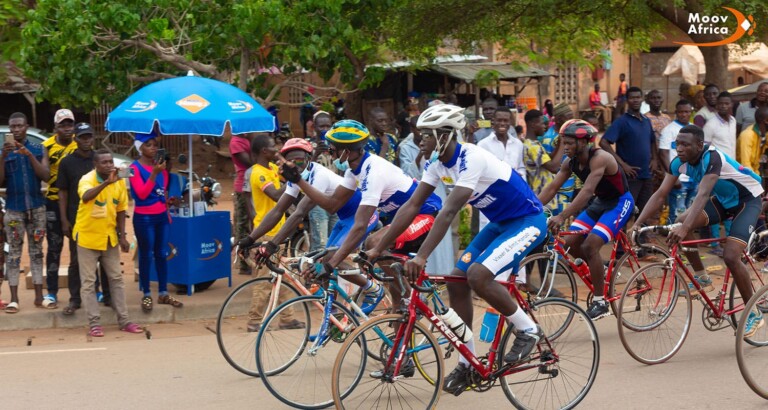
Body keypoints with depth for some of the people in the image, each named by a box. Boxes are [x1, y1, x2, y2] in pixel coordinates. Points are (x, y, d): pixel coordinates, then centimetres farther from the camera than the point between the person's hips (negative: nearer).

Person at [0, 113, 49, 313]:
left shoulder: (38, 149, 3)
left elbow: (46, 176, -8)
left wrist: (30, 155, -19)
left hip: (36, 207, 1)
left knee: (36, 251, 6)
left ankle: (39, 296, 10)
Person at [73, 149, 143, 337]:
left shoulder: (119, 181, -2)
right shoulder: (87, 179, -18)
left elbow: (121, 210, 7)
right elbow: (86, 196, -43)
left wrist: (122, 236, 2)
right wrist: (106, 182, -53)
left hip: (109, 237, 5)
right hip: (87, 237, -5)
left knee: (117, 279, 9)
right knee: (89, 282, 0)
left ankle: (123, 320, 15)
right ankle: (94, 323, 4)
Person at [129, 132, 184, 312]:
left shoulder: (160, 164, 6)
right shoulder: (135, 167, -11)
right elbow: (142, 194, -21)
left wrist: (168, 212, 19)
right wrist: (154, 173, -27)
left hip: (162, 216, 5)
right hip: (144, 218, -5)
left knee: (162, 254, 10)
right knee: (146, 255, 2)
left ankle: (163, 293, 19)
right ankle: (146, 295, 12)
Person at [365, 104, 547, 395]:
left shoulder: (471, 159, -28)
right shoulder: (437, 163, -3)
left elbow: (449, 211, -37)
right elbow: (412, 206, -3)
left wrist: (421, 257, -44)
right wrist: (378, 248, -8)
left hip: (527, 221, -9)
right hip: (499, 223, 9)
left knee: (478, 275, -26)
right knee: (456, 279, -1)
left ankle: (527, 330, -5)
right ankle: (467, 363, 10)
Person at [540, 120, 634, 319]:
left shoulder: (599, 158, -29)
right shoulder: (571, 162, -6)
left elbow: (587, 190, -41)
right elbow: (551, 188, -7)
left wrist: (562, 217, -50)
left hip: (620, 202, -8)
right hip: (599, 202, 8)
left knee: (590, 245, -22)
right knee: (570, 243, -5)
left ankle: (600, 302, -12)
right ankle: (600, 271, 22)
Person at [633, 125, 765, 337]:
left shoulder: (712, 158, -34)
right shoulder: (679, 162, -13)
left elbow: (703, 195, -46)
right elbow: (660, 194, -15)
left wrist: (685, 228, -58)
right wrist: (638, 223, -25)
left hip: (747, 200, -7)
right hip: (722, 199, 7)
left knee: (730, 256, -22)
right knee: (681, 222, -14)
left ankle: (754, 313, -6)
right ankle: (701, 276, 4)